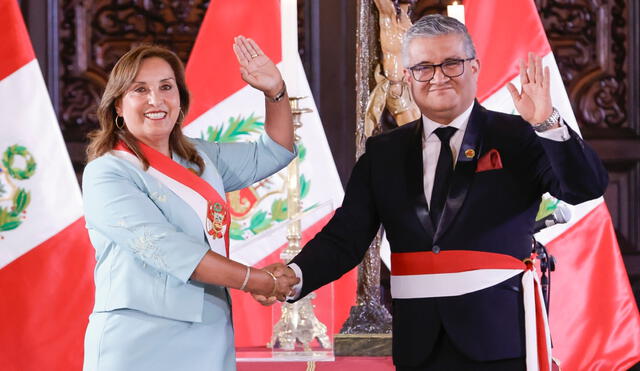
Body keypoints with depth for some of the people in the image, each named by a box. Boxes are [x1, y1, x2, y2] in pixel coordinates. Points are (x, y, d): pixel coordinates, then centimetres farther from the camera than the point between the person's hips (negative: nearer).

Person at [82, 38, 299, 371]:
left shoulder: (199, 157, 12)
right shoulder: (107, 174, -10)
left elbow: (273, 153, 23)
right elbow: (168, 250, -19)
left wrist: (275, 91, 6)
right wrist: (261, 281, -15)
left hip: (209, 344, 6)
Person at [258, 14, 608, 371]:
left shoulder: (518, 138, 1)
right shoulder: (383, 153, 9)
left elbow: (587, 187, -11)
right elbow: (346, 237, 3)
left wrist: (546, 123, -26)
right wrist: (295, 275, -16)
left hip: (500, 339, -3)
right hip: (418, 342, 3)